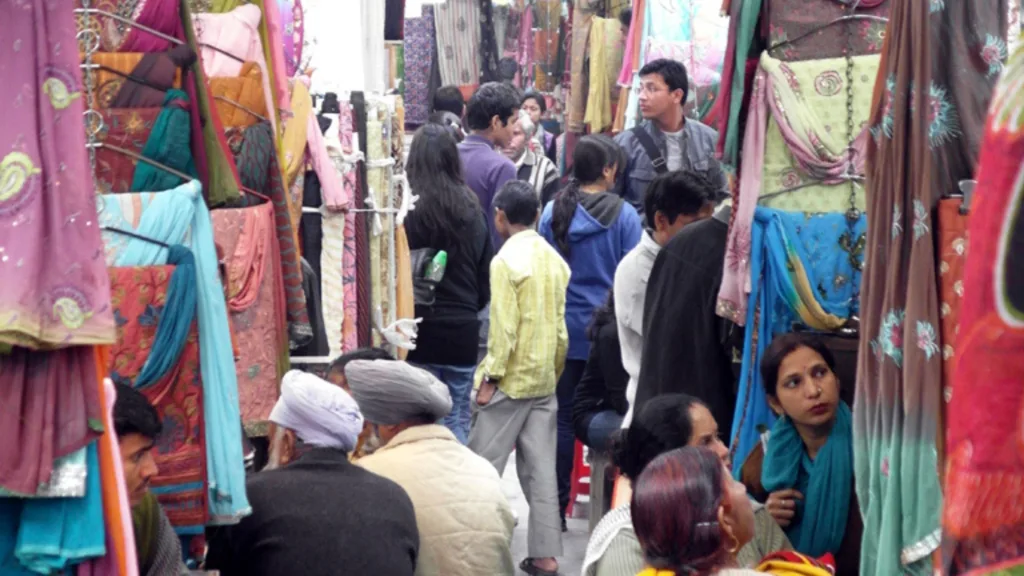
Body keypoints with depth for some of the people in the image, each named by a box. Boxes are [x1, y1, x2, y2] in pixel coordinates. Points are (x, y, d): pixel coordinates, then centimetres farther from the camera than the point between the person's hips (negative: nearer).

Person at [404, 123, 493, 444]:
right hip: (464, 328, 4)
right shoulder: (471, 209, 5)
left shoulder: (412, 209, -10)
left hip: (422, 325, -4)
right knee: (458, 420, 11)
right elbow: (486, 276, 11)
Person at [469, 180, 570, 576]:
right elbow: (562, 326, 10)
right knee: (541, 470, 6)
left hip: (511, 380, -7)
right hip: (544, 380, 7)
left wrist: (490, 377, -11)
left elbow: (504, 327, -16)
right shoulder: (554, 259, 8)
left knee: (483, 468, 1)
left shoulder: (507, 260, -12)